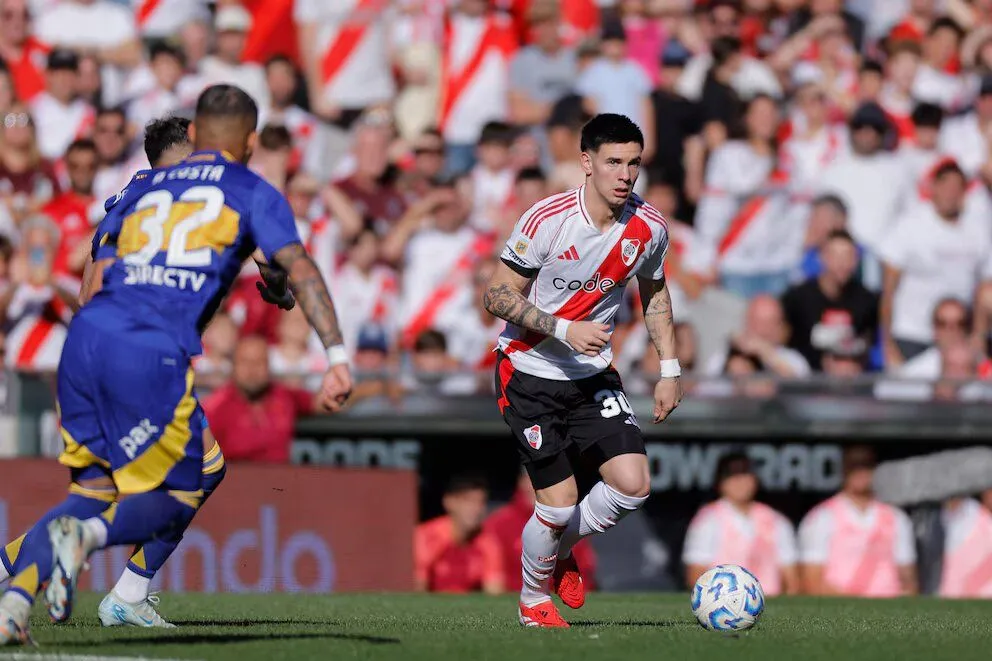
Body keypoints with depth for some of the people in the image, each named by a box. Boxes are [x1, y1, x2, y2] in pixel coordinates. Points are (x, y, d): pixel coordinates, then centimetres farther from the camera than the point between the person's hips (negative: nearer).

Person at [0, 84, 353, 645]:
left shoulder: (144, 191, 27)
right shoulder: (253, 193, 14)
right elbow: (299, 268, -1)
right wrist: (337, 357, -8)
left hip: (86, 333, 5)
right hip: (152, 353, -5)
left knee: (96, 487, 16)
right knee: (175, 502, 8)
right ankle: (87, 534, -22)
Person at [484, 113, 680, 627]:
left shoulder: (649, 227, -4)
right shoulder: (547, 219, -19)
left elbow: (654, 294, 15)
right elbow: (498, 296, -14)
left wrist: (669, 369, 10)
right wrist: (565, 330, -25)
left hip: (594, 374, 5)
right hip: (530, 376, -4)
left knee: (633, 486, -12)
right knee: (559, 504, -9)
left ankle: (561, 551, 19)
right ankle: (533, 600, 20)